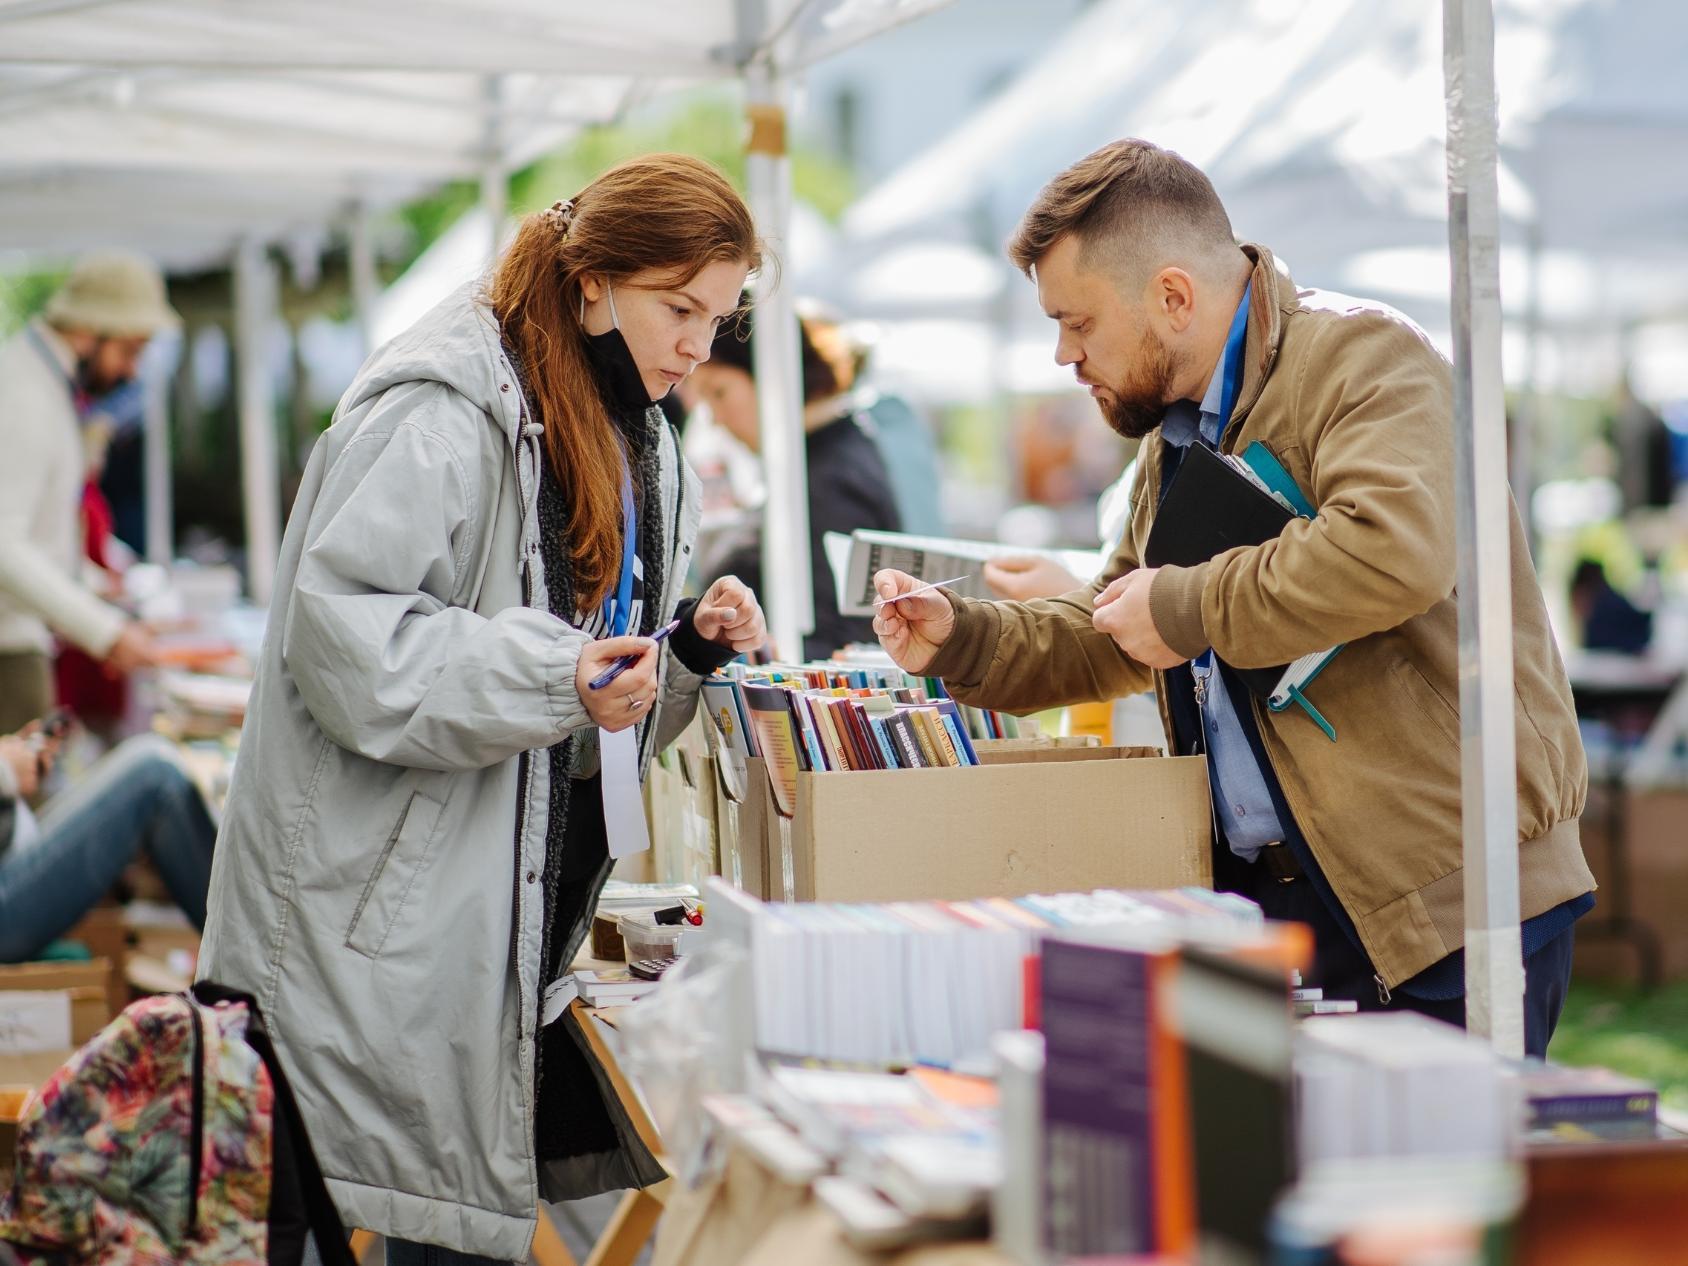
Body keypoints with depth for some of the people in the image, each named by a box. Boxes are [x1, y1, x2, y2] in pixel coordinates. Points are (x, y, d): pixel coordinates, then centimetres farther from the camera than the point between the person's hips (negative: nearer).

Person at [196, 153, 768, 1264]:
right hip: (404, 898, -8)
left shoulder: (637, 446, 16)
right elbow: (339, 627, -22)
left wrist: (692, 651, 1)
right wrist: (550, 677, -27)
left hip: (529, 896, 8)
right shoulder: (441, 411, -13)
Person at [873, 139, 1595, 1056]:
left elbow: (1395, 552, -30)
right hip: (1258, 893, 8)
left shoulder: (1360, 357, -11)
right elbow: (1113, 639, 29)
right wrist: (959, 641, 12)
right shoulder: (1174, 437, 19)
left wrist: (1186, 607, -17)